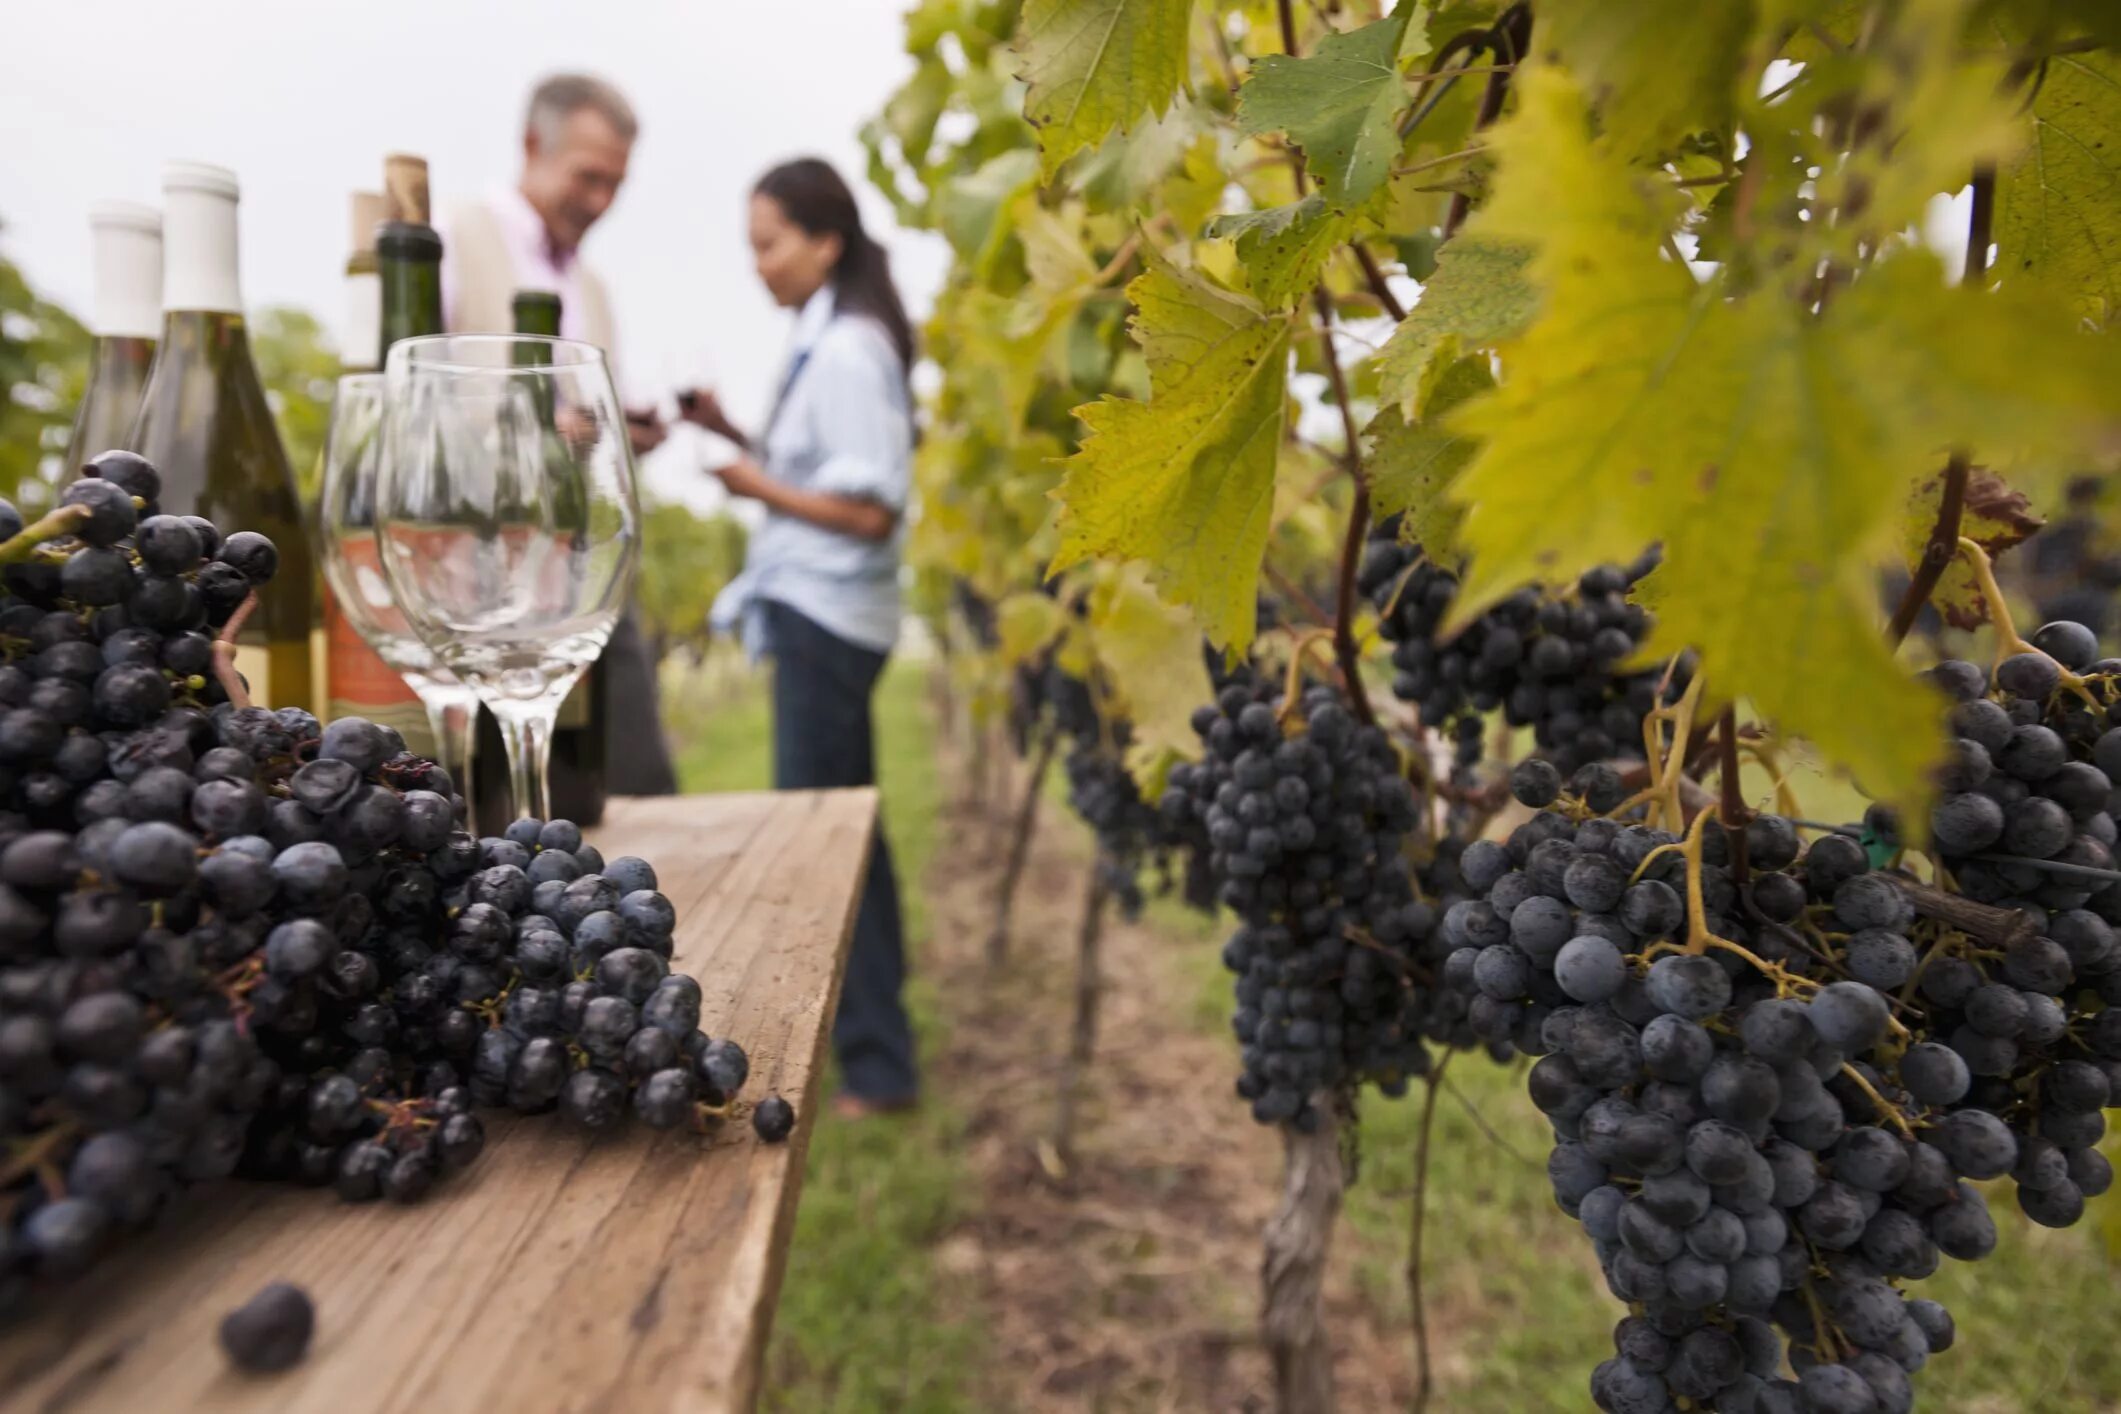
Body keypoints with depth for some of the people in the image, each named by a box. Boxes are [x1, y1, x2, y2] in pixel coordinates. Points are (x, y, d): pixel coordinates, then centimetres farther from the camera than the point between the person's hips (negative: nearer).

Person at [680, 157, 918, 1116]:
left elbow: (872, 508, -19)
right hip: (815, 610, 10)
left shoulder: (848, 353, -14)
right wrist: (733, 433, 7)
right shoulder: (828, 344, 14)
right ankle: (874, 1030, 32)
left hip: (826, 615, -10)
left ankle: (874, 1066, 6)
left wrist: (760, 488, -9)